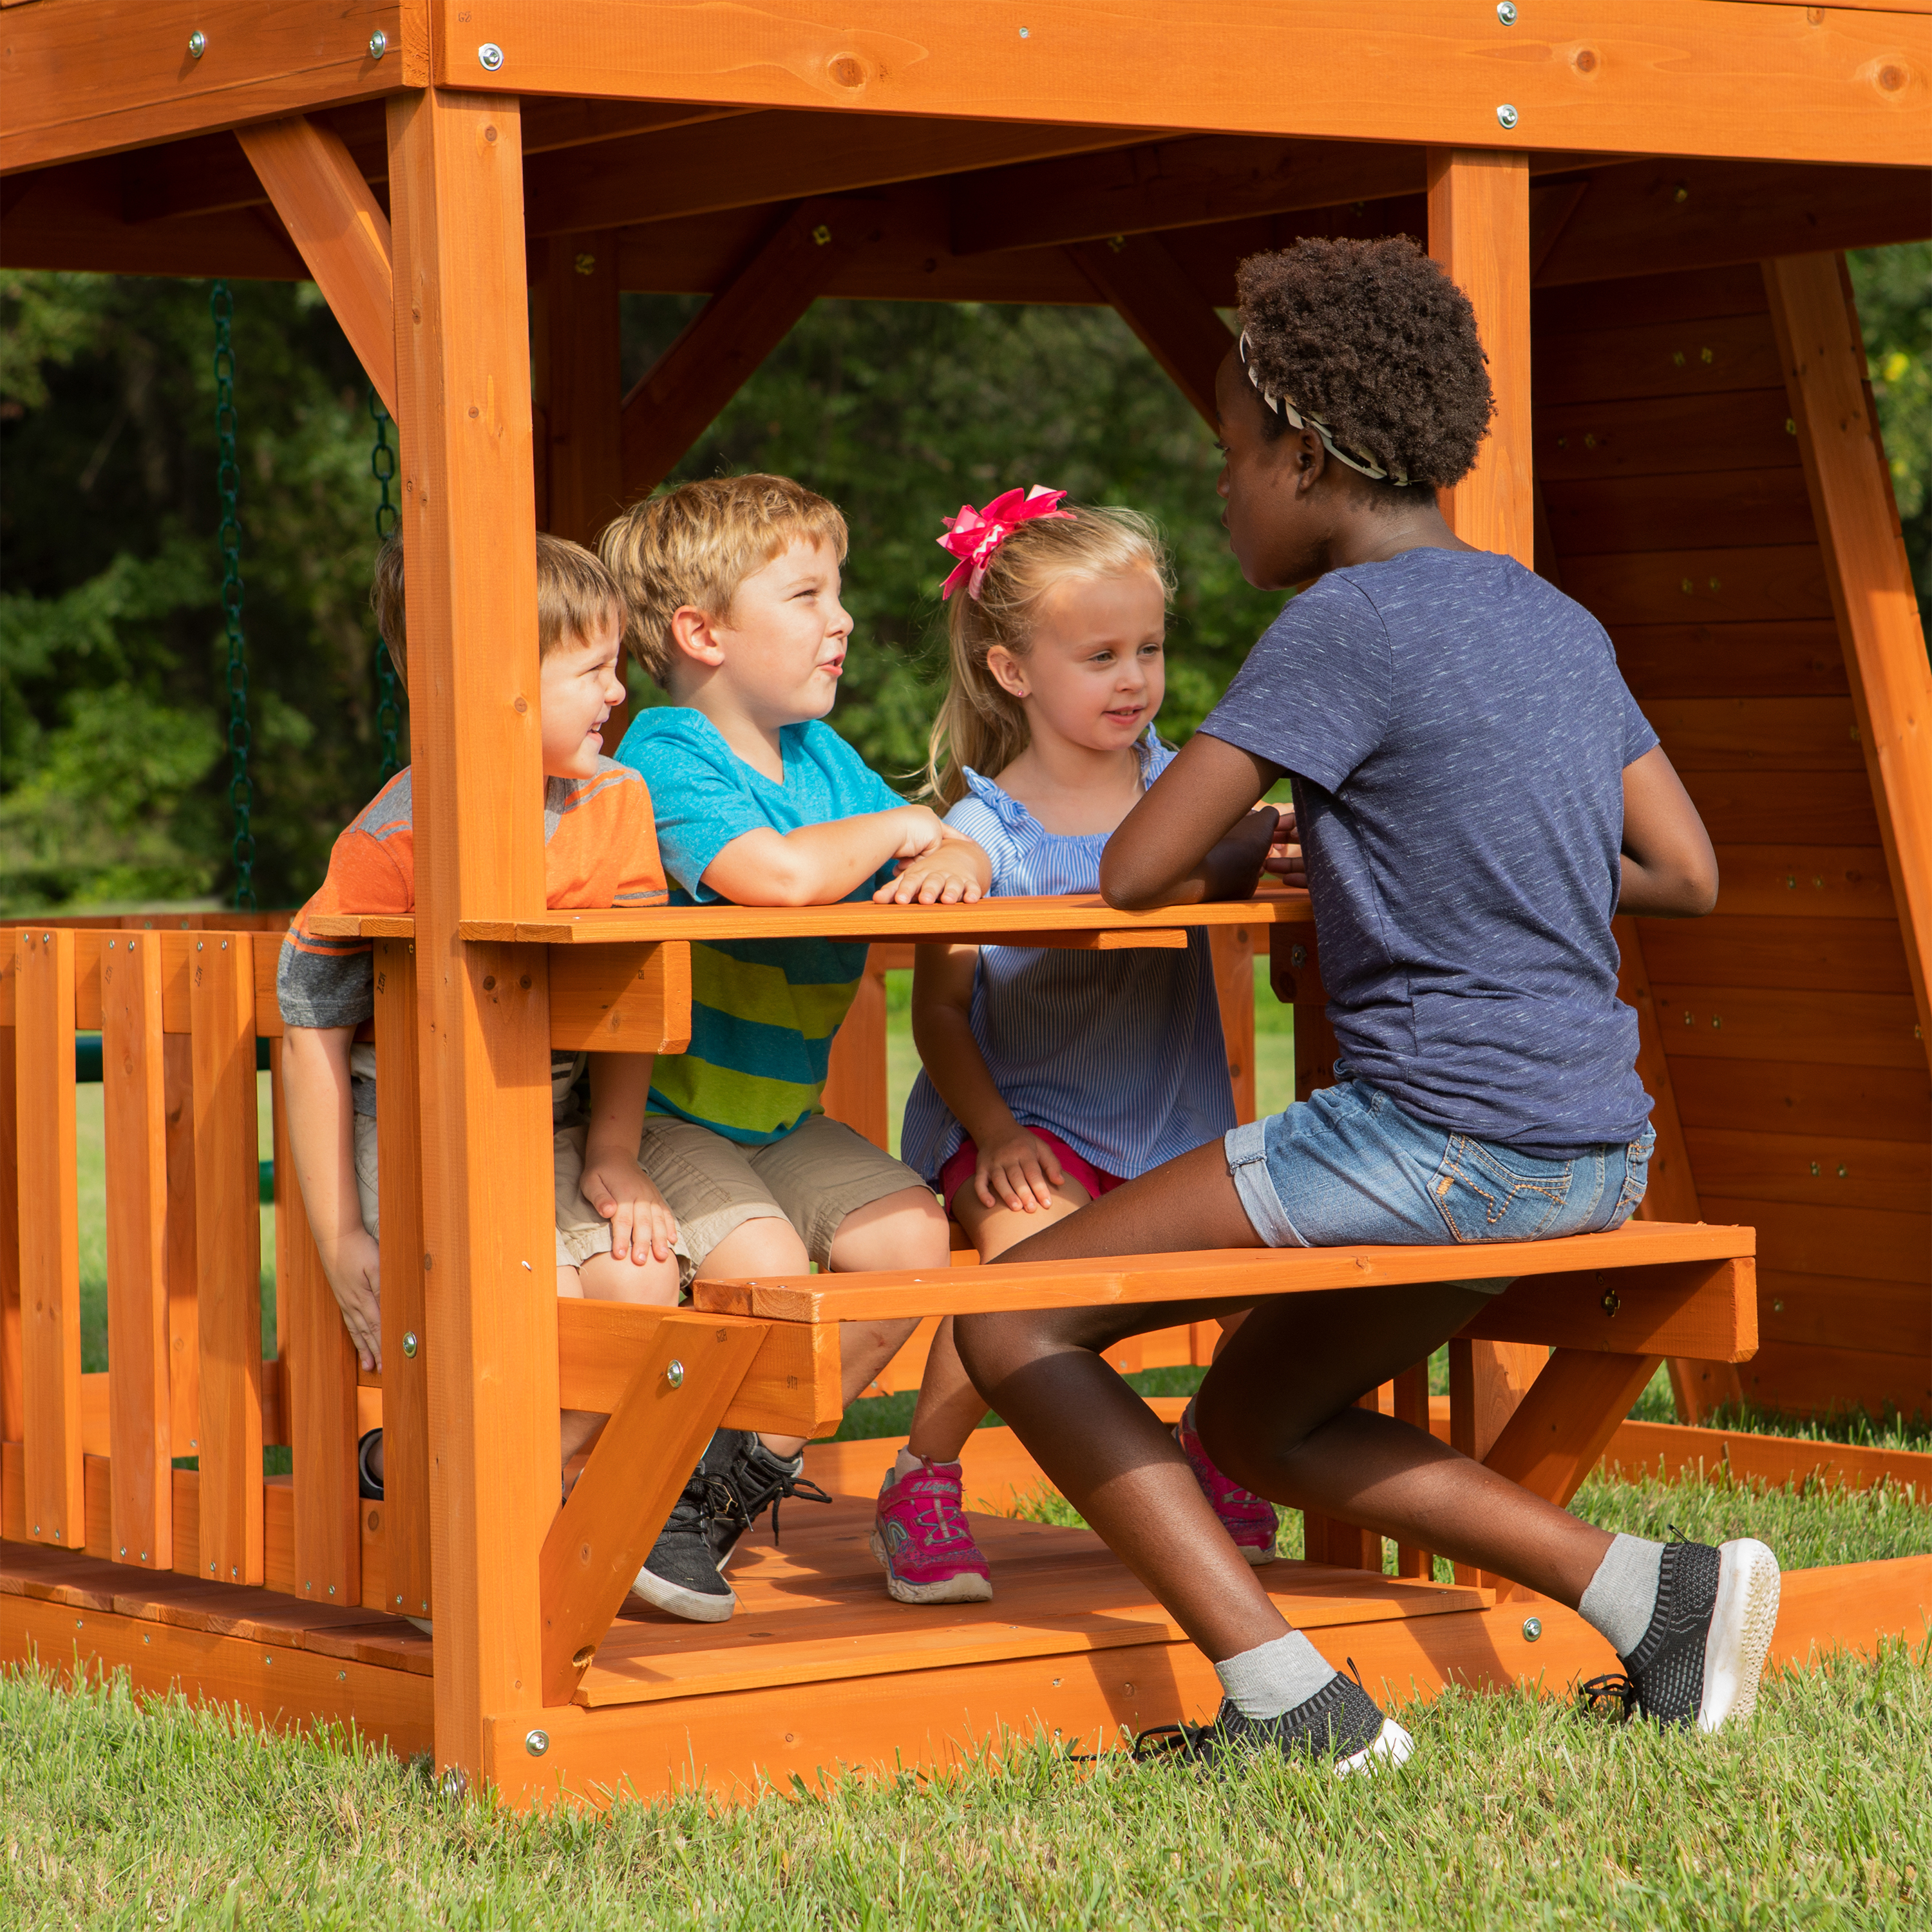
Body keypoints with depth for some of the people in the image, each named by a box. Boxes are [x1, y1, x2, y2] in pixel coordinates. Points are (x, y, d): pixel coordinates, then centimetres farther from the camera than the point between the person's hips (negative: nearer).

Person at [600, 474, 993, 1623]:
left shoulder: (823, 758, 9)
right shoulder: (665, 763, -19)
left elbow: (960, 856, 10)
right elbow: (776, 873, -37)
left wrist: (951, 866, -17)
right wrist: (898, 831, -18)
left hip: (781, 1116, 8)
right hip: (656, 1110, -8)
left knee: (910, 1237, -12)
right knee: (764, 1268, -28)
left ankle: (745, 1475, 4)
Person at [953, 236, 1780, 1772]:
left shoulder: (1348, 624, -11)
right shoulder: (1557, 622, 13)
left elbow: (1137, 870, -13)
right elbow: (1683, 875, 19)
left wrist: (1241, 858, 11)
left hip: (1433, 1135, -9)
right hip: (1599, 1153, 9)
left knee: (1015, 1320, -1)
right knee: (1254, 1420, 26)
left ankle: (1291, 1701, -10)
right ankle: (1659, 1595, 13)